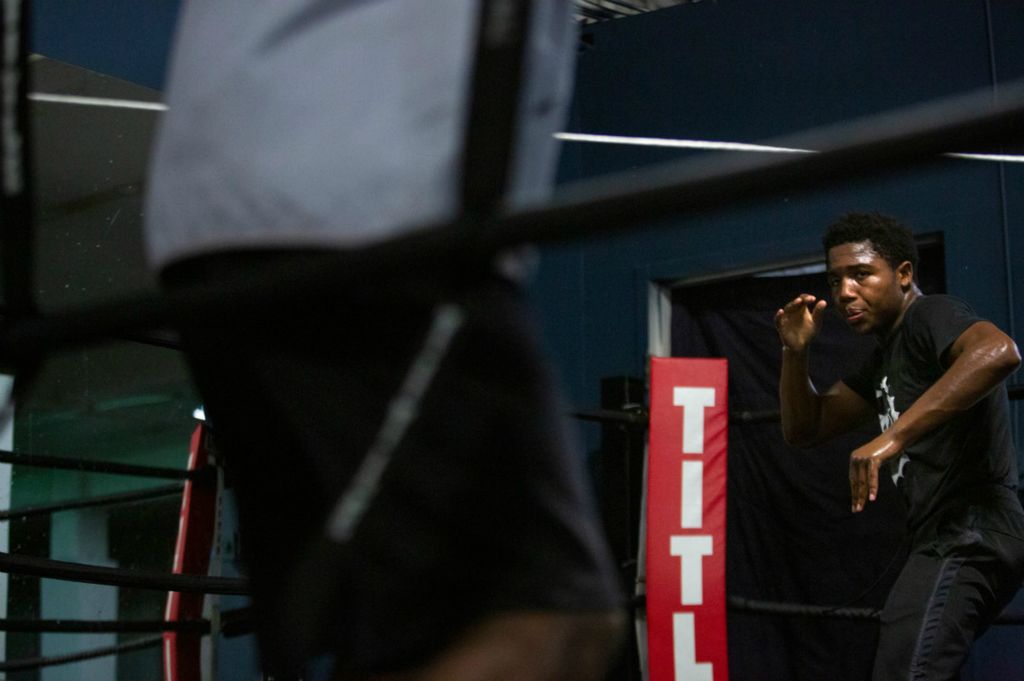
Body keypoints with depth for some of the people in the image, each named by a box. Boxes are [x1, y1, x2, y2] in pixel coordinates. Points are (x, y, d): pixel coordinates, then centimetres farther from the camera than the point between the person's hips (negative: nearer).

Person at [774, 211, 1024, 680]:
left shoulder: (930, 316, -7)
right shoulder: (885, 359, 23)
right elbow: (804, 429, 27)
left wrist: (892, 436, -34)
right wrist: (795, 352, 9)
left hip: (967, 539, -11)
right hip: (946, 542, 11)